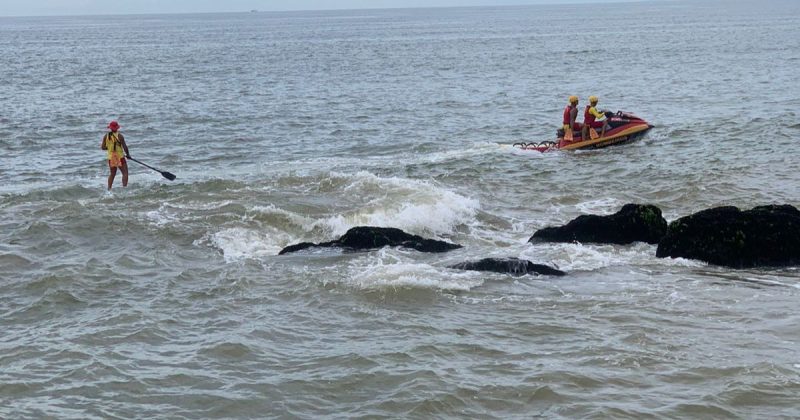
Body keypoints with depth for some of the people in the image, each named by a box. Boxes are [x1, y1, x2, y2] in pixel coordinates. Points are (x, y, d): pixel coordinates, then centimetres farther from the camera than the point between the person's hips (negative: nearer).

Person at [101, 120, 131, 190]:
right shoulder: (119, 135, -12)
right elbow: (124, 146, -11)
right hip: (120, 157, -5)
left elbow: (103, 147, 4)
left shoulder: (106, 136, 1)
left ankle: (109, 189, 19)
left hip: (111, 158, 5)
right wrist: (128, 154, 4)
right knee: (125, 173, 2)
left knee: (112, 174, 20)